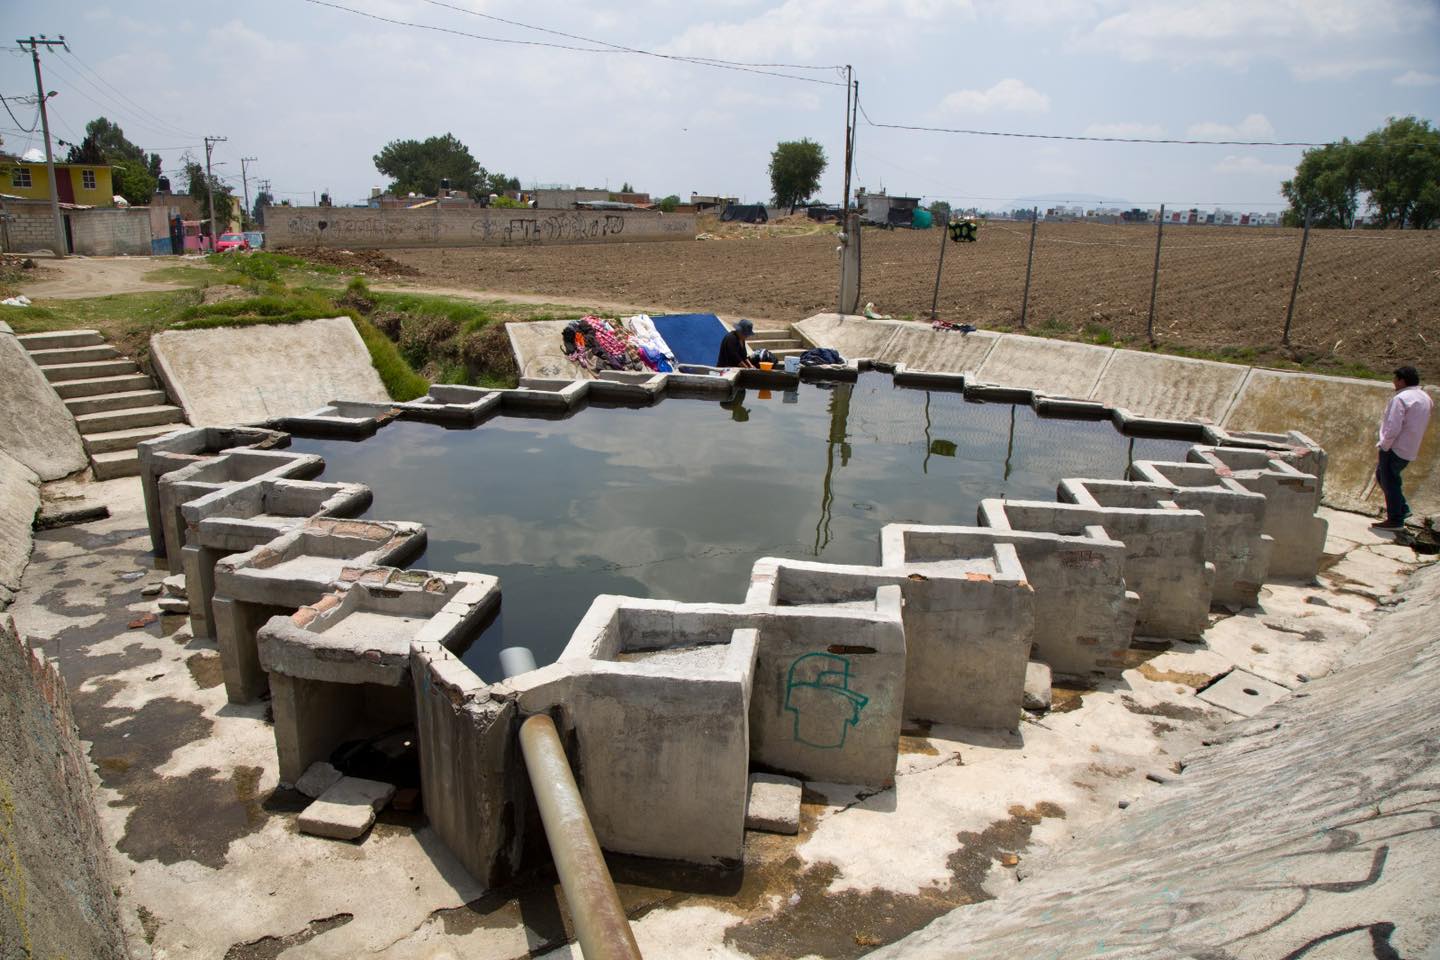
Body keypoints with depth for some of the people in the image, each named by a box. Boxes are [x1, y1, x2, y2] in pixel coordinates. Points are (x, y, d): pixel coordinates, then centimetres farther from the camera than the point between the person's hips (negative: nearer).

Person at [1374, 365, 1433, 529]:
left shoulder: (1400, 398, -18)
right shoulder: (1425, 397, 11)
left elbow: (1393, 428, -22)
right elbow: (1422, 425, 20)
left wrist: (1384, 446, -12)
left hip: (1395, 448, -9)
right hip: (1411, 450, 9)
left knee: (1389, 482, 1)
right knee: (1381, 475, 22)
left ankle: (1395, 520, 6)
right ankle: (1402, 509, 24)